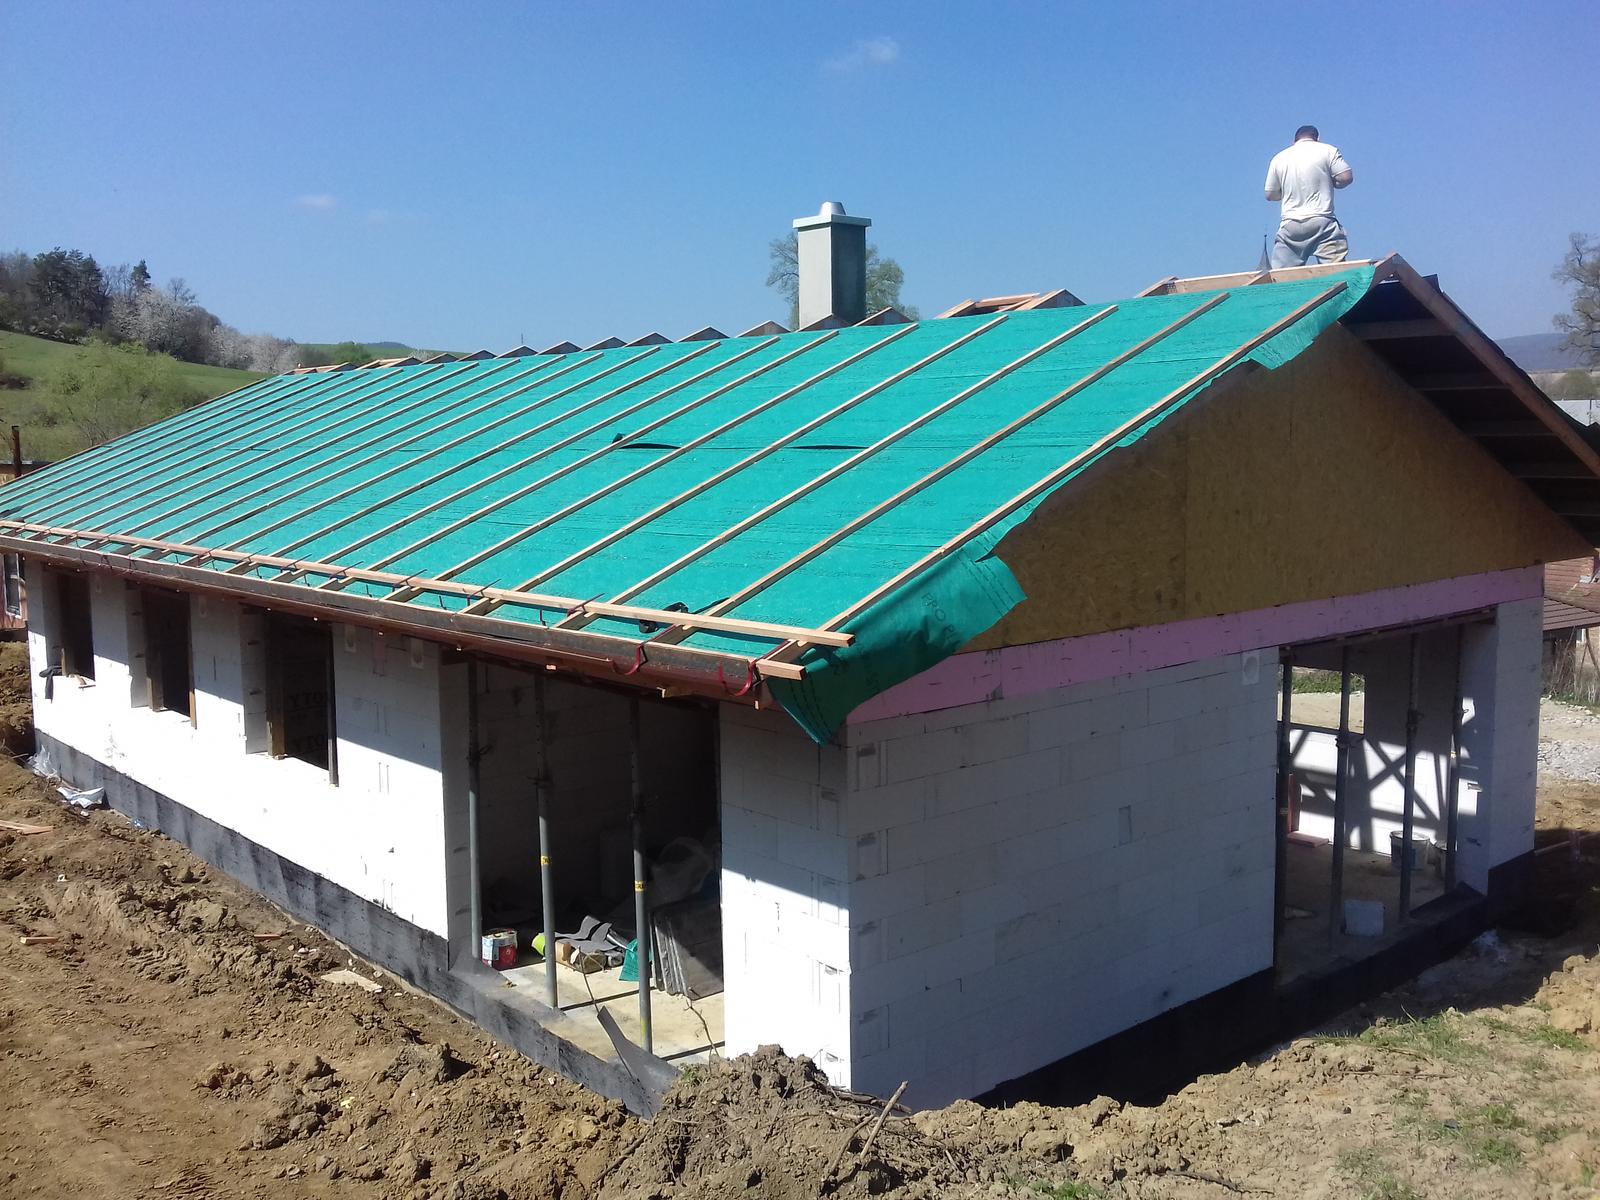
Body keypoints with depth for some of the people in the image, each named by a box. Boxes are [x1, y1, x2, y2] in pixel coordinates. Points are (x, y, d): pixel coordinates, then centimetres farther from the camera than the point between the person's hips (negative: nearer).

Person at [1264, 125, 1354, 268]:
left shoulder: (1278, 158, 12)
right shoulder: (1328, 150, 4)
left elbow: (1270, 194, 15)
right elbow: (1346, 177, -3)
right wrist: (1329, 183, 16)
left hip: (1290, 225, 2)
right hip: (1322, 223, -2)